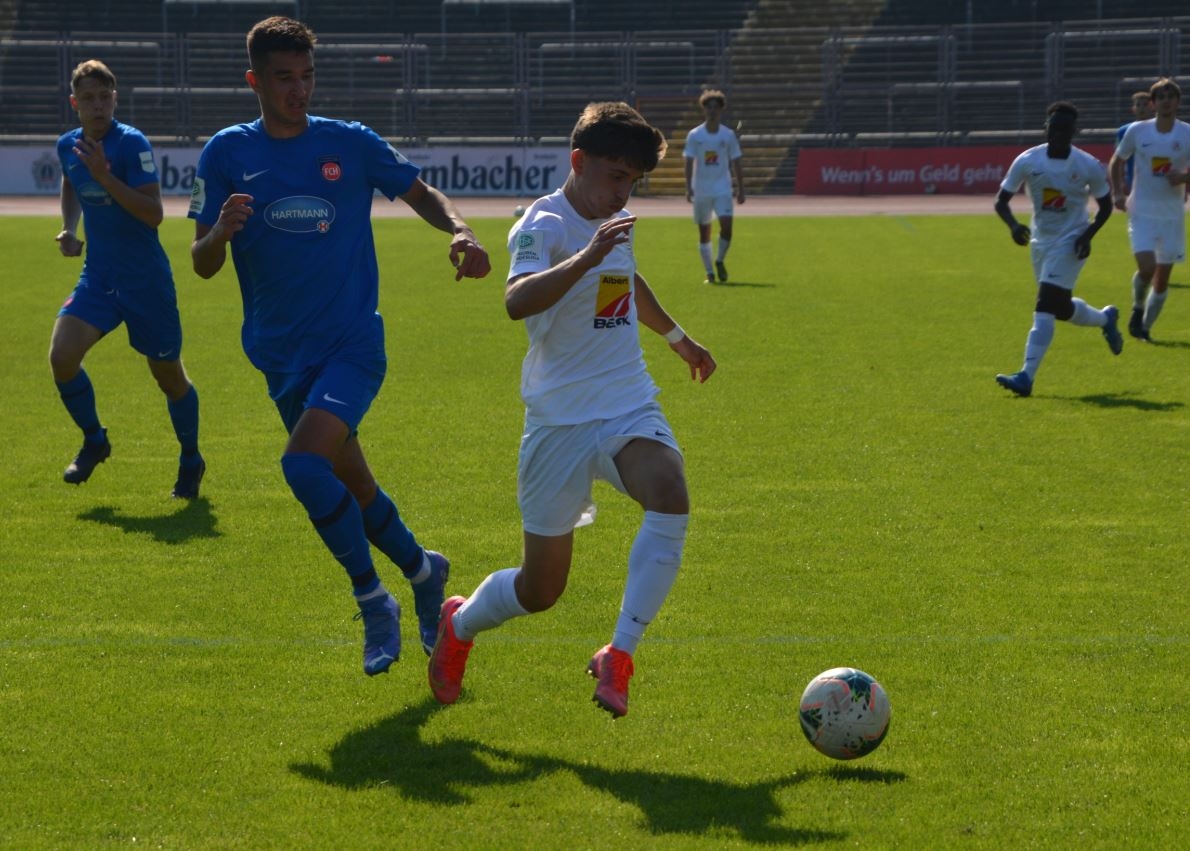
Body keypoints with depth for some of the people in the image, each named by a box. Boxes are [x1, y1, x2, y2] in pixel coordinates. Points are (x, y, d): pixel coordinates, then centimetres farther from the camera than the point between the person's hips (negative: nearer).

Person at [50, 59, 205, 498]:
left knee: (169, 376, 7)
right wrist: (68, 229, 10)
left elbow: (154, 213, -24)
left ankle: (191, 461, 30)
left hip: (146, 280, -5)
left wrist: (105, 176, -31)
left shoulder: (132, 143, -16)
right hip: (98, 276, 5)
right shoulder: (68, 146, 3)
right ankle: (93, 441, 9)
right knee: (61, 355, -16)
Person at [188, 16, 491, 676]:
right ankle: (423, 570, 39)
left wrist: (459, 231, -9)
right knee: (351, 488, 12)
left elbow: (419, 193, 11)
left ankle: (373, 600, -8)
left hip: (353, 344, -3)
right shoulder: (227, 154, 0)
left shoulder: (352, 144, -3)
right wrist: (222, 232, -24)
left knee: (304, 463, -25)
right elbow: (202, 265, -1)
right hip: (284, 355, 3)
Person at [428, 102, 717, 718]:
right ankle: (459, 624, 38)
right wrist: (586, 257, -46)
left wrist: (677, 337, 45)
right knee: (540, 591, 4)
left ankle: (619, 657, -24)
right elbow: (517, 301, -35)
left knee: (670, 502, -29)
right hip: (560, 422, -5)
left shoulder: (617, 222, 10)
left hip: (630, 410, 5)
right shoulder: (543, 225, -14)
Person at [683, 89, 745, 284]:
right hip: (701, 191, 0)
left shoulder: (729, 135, 3)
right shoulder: (694, 135, 1)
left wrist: (740, 190, 3)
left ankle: (720, 261, 7)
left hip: (723, 189, 0)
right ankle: (709, 273, 14)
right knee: (704, 232, 4)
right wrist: (688, 187, -12)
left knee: (726, 226, -16)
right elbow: (689, 162, -2)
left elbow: (736, 163, 7)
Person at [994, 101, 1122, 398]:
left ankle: (1026, 377, -21)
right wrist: (1013, 225, -23)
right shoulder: (1027, 161, -6)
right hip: (1040, 241, 5)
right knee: (1061, 308, 15)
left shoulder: (1088, 166, -11)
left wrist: (1089, 234, -14)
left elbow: (1105, 205, 2)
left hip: (1070, 242, -5)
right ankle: (1105, 319, 47)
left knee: (1045, 306, -17)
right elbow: (1001, 201, -2)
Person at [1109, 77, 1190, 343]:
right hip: (1142, 211, -1)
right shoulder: (1137, 131, -3)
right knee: (1146, 267, -18)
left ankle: (1145, 327, 23)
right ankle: (1137, 309, 12)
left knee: (1163, 275, 6)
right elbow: (1116, 162, 11)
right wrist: (1117, 193, -2)